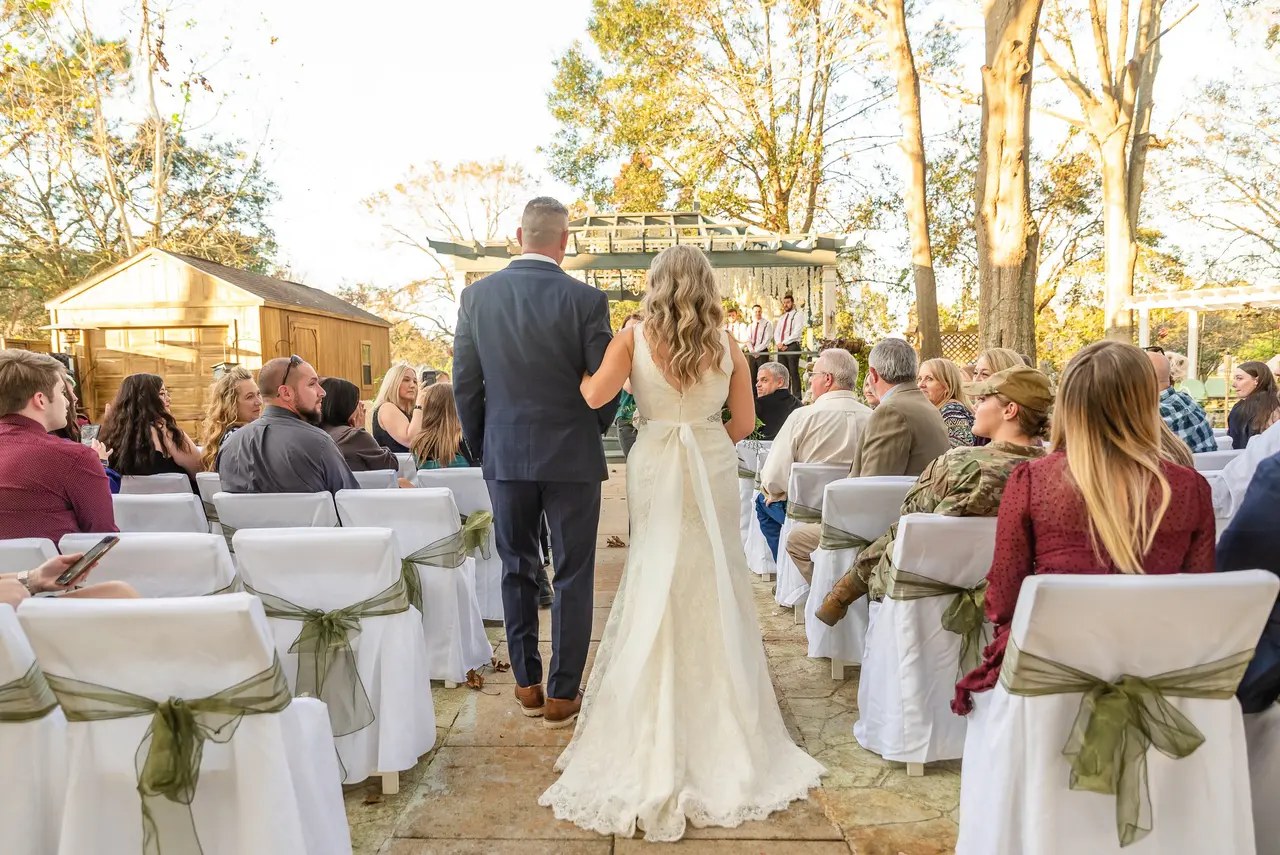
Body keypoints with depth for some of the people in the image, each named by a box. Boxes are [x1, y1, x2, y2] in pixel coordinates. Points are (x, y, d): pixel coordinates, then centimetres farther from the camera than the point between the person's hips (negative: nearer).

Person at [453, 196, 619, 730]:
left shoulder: (476, 296, -1)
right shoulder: (586, 300, -11)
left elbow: (465, 384, 2)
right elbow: (607, 383, -7)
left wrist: (482, 445, 14)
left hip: (504, 455, 3)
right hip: (572, 456, -2)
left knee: (517, 571, 16)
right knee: (573, 576, 8)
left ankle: (527, 685, 24)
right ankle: (562, 695, 15)